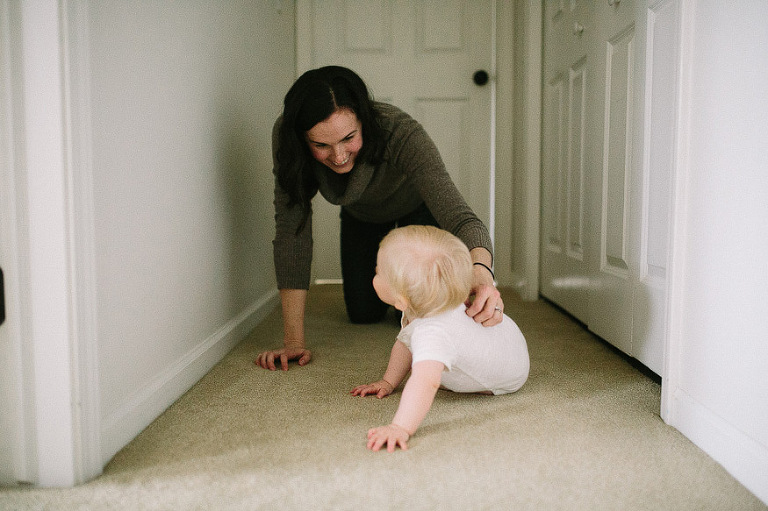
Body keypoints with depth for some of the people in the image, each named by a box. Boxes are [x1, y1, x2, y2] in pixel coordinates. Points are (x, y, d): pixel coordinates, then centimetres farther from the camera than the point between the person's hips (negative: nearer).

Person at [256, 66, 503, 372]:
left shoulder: (402, 134, -45)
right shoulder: (286, 137, -37)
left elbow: (459, 216, -53)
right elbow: (291, 230, -35)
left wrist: (481, 270, -77)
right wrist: (293, 340, -39)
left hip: (417, 206, -2)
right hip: (360, 214, 2)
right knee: (363, 314, 7)